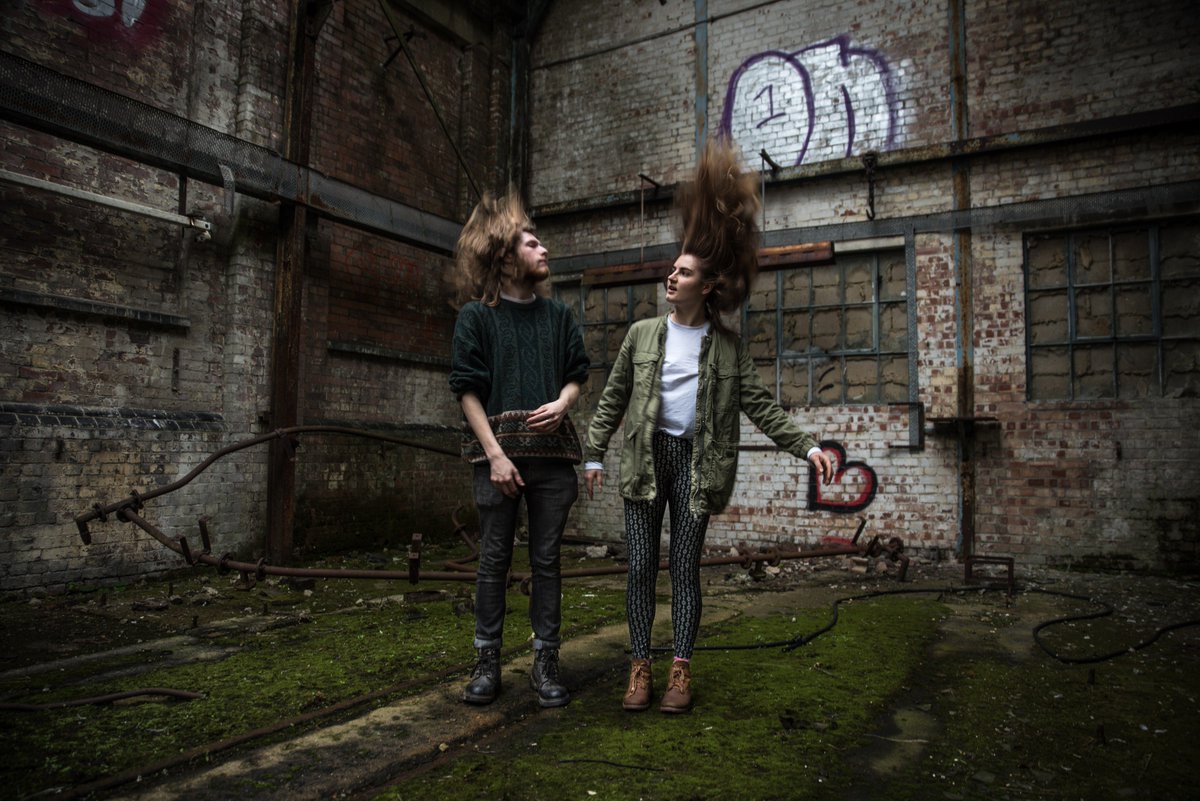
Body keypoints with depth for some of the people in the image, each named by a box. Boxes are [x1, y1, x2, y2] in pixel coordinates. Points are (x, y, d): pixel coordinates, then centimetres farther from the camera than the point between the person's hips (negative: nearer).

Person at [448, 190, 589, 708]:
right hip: (499, 453, -3)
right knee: (495, 559, 4)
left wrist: (562, 403, -6)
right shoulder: (476, 315, 2)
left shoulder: (558, 316, 13)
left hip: (552, 453, 3)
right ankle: (487, 662, 16)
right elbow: (467, 390, -2)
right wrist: (495, 454, -11)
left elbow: (576, 374, 18)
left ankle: (545, 662, 15)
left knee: (546, 560, 6)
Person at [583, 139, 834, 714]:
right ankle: (640, 667, 12)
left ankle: (681, 669, 14)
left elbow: (760, 406, 2)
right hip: (645, 457, 1)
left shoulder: (728, 346, 5)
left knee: (686, 566, 4)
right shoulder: (642, 333, 7)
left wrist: (807, 446, -8)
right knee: (641, 565, 2)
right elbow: (613, 398, 9)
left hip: (695, 462, -1)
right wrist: (593, 453, 5)